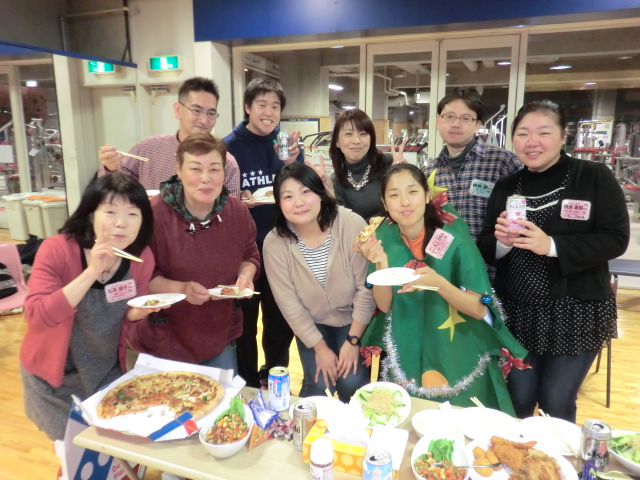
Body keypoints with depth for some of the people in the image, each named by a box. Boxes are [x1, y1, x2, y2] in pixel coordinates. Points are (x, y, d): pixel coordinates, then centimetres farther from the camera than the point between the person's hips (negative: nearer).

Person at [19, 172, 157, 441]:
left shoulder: (141, 257, -13)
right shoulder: (57, 250, -23)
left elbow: (128, 315, 1)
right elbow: (37, 318, -31)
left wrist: (142, 310, -22)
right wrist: (92, 272, -37)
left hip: (108, 372, 4)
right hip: (53, 375, -3)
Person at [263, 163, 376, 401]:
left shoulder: (352, 225, -24)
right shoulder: (274, 242, -18)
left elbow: (366, 287, -17)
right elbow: (289, 303, -11)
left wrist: (353, 340, -12)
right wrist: (319, 347, -9)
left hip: (353, 320, -1)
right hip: (311, 325, 1)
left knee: (352, 384, -10)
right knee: (319, 386, -9)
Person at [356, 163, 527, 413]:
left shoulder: (453, 237, -20)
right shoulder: (384, 236, -10)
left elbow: (480, 309, -18)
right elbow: (384, 305, -9)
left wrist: (438, 283, -35)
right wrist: (381, 263, -27)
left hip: (459, 357, -2)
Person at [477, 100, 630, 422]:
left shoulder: (596, 178, -6)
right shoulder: (505, 188, 5)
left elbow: (616, 239, -11)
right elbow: (487, 251, 6)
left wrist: (552, 245, -23)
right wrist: (502, 241, -17)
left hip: (576, 312, -3)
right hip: (517, 312, 3)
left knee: (557, 404, 9)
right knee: (517, 401, 12)